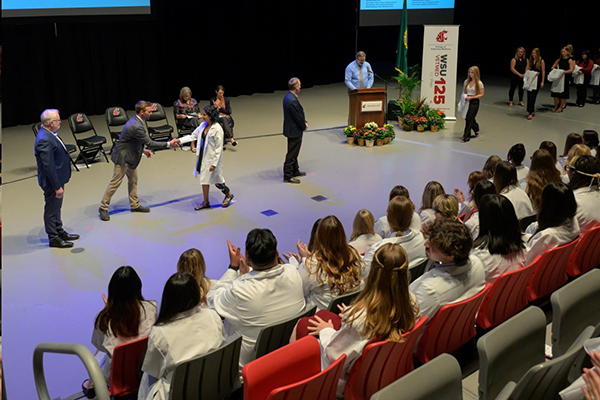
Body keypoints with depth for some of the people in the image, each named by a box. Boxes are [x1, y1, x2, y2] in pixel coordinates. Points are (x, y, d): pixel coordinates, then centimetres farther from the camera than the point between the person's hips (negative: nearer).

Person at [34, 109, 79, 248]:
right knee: (51, 210, 7)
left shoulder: (48, 134, 3)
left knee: (56, 208, 23)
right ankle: (53, 239, 21)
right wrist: (57, 187, -24)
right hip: (52, 181, -10)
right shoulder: (44, 140, -28)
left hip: (57, 178, 10)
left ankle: (60, 232, 40)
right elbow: (48, 166, -28)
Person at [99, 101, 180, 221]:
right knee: (115, 183, -1)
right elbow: (150, 143, -26)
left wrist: (143, 150, 10)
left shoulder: (136, 121, 1)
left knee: (133, 180, 17)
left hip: (130, 156, 10)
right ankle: (103, 208, 11)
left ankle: (135, 205, 30)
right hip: (123, 157, -10)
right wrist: (169, 144, -23)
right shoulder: (136, 127, -30)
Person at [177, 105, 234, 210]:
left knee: (216, 179, 3)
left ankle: (228, 194, 28)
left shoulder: (217, 129, -21)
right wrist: (180, 140, -2)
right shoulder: (203, 125, 1)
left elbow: (219, 148, -19)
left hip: (212, 158, -8)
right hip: (203, 156, 8)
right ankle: (205, 202, 30)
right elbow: (193, 136, 10)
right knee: (204, 179, 16)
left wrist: (214, 164, -19)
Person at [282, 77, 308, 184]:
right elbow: (298, 117, -21)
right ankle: (287, 176, 10)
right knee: (292, 153, 1)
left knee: (294, 152, 23)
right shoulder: (292, 101, -28)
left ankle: (295, 171, 37)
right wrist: (304, 126, -5)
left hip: (292, 129, 10)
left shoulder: (289, 97, 5)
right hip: (294, 131, -10)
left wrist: (304, 122, 3)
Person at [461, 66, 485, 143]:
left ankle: (466, 137, -1)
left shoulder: (479, 83, -9)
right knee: (467, 118, 11)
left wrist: (471, 97, -18)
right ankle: (476, 129, 40)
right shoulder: (466, 81, 5)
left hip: (474, 102, -5)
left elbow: (482, 94, -8)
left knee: (469, 119, -6)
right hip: (467, 101, 5)